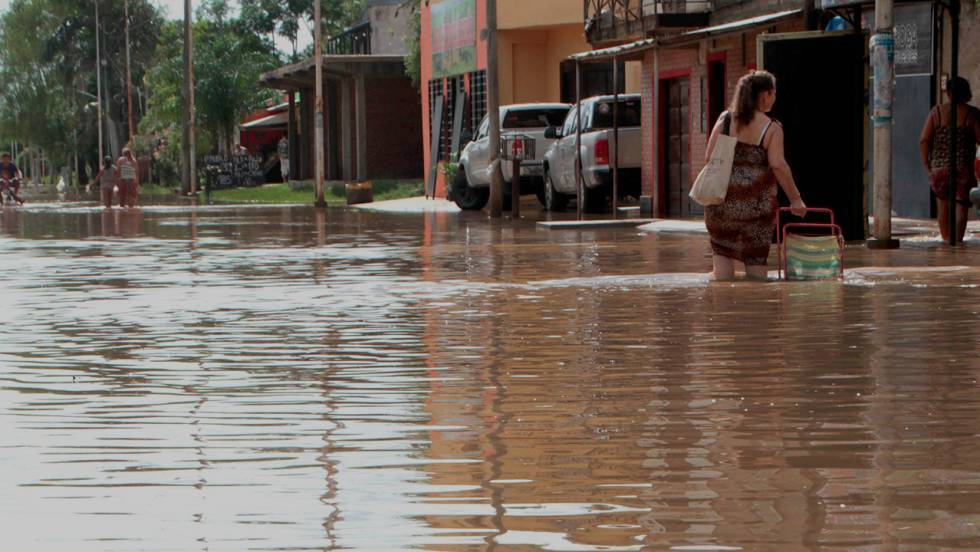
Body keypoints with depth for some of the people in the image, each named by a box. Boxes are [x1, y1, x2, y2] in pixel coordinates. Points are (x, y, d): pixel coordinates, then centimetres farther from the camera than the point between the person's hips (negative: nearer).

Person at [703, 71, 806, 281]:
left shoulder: (725, 120, 2)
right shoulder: (771, 128, -6)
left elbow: (709, 158, -2)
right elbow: (777, 165, -16)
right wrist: (795, 199, -10)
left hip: (723, 198, 2)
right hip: (757, 203, -2)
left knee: (722, 252, 12)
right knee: (756, 257, 7)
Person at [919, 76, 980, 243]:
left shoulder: (937, 111, 1)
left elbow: (924, 140, -2)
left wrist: (927, 164, 5)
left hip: (939, 167, 2)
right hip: (963, 168, -2)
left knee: (943, 205, 16)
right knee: (961, 205, 0)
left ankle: (946, 239, 23)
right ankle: (957, 241, -9)